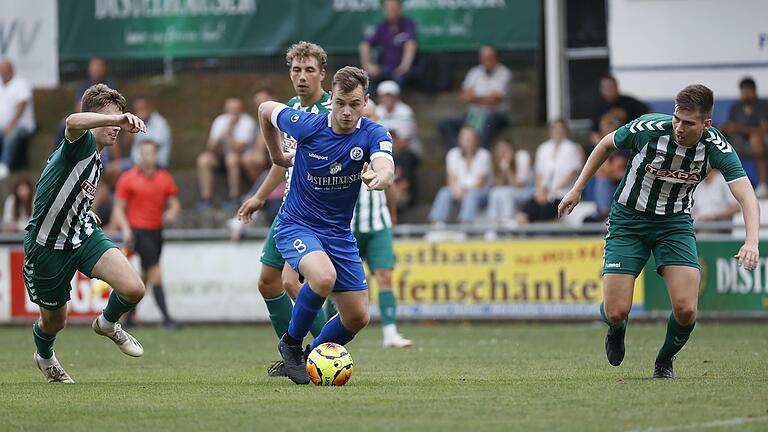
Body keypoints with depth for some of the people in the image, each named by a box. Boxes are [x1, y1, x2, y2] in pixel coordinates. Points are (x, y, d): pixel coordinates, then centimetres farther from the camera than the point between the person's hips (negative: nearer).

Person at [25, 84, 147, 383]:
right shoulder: (82, 143, -20)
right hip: (48, 245, -6)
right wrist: (119, 118, -62)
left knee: (133, 289, -18)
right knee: (54, 320, 14)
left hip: (84, 235, 6)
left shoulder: (96, 159, 7)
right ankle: (45, 357, 50)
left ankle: (107, 324, 15)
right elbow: (73, 122, -48)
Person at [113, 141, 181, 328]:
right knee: (155, 273, -14)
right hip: (137, 230, -5)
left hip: (156, 231, 5)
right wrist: (125, 229, -14)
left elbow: (174, 204, 12)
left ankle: (129, 315, 25)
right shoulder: (128, 178, -1)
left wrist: (171, 214, -11)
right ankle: (166, 317, -16)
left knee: (145, 276, 10)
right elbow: (119, 208, 0)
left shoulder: (164, 177, 10)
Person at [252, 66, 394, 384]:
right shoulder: (307, 125, -16)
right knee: (323, 277, -33)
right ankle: (291, 343, -9)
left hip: (339, 233, 4)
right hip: (297, 225, -3)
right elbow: (266, 110, 4)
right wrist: (277, 156, 14)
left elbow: (387, 171, -36)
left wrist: (378, 177, -60)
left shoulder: (373, 135, -14)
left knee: (357, 317, 2)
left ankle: (311, 357, 28)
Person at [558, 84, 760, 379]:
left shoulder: (716, 148, -22)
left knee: (686, 310, -18)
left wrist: (751, 242, -47)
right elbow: (607, 144, -2)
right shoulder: (648, 129, -24)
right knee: (616, 311, -12)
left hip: (676, 222, 1)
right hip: (628, 219, -1)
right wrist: (577, 189, 2)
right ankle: (617, 328, 29)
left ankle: (665, 361, 15)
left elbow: (747, 197, -29)